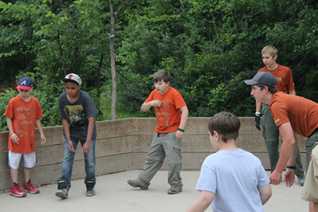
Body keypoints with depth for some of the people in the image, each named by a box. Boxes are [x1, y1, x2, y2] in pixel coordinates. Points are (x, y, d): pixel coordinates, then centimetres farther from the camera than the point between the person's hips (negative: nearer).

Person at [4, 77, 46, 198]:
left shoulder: (35, 102, 2)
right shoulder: (13, 102, -8)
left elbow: (37, 119, 10)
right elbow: (9, 118, -4)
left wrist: (41, 133, 7)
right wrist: (12, 133, -12)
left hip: (29, 138, 4)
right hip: (17, 139, -4)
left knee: (29, 162, 15)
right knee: (14, 162, 3)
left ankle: (27, 184, 30)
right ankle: (15, 187, 11)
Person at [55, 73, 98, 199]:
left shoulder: (85, 98, -23)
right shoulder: (62, 99, -14)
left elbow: (91, 120, -25)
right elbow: (64, 119, -7)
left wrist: (88, 142, -31)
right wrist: (68, 140, -14)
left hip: (86, 131, -2)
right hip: (71, 132, 2)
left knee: (90, 159, 0)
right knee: (67, 158, -9)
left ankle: (90, 186, 17)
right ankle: (63, 187, -15)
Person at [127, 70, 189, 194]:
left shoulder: (174, 94, -14)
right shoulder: (154, 93, 6)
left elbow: (185, 110, -18)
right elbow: (143, 108, 12)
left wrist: (181, 129, -25)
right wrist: (150, 103, -11)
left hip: (172, 133, -7)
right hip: (159, 132, 7)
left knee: (173, 160, -6)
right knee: (152, 158, 14)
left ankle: (176, 185, 6)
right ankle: (143, 181, 21)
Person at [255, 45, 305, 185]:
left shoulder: (285, 71, 2)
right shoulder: (260, 73, 9)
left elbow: (292, 92, 6)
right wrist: (257, 114, 9)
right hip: (267, 110, 3)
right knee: (271, 142, 3)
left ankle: (300, 175, 1)